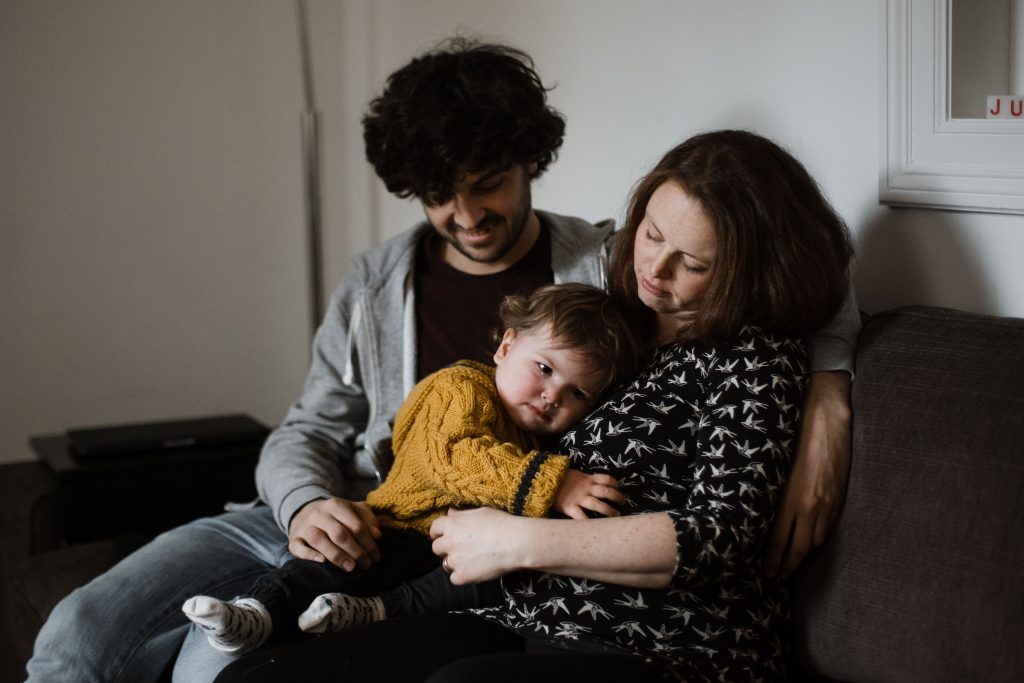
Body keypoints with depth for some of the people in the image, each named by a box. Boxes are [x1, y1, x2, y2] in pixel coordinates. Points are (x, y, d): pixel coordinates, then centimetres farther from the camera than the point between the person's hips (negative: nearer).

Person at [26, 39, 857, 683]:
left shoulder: (611, 269, 1)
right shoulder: (373, 286, 11)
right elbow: (309, 432, 11)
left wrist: (826, 397, -19)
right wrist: (307, 503, -14)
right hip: (323, 524, 5)